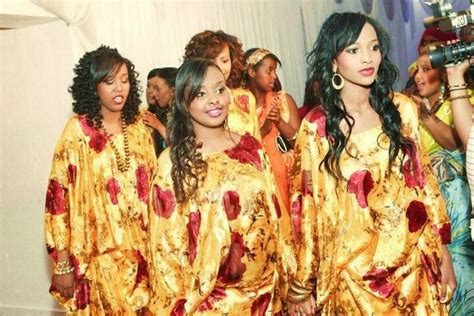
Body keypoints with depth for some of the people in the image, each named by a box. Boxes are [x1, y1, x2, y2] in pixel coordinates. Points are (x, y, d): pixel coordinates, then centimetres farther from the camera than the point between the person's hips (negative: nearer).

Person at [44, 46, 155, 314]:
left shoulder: (139, 128, 4)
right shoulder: (78, 131, -8)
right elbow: (58, 196, -10)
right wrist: (63, 264, -12)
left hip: (141, 250, 4)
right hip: (101, 255, -4)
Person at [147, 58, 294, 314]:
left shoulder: (251, 148, 0)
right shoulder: (172, 162, -10)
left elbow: (272, 213, 6)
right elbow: (166, 242, -6)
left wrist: (284, 277, 7)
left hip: (263, 288, 3)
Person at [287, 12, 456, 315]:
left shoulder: (403, 109, -2)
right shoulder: (317, 127, -10)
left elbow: (424, 180, 4)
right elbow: (306, 206, -6)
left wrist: (442, 253, 5)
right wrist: (301, 288, -3)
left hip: (415, 263, 3)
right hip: (352, 272, -2)